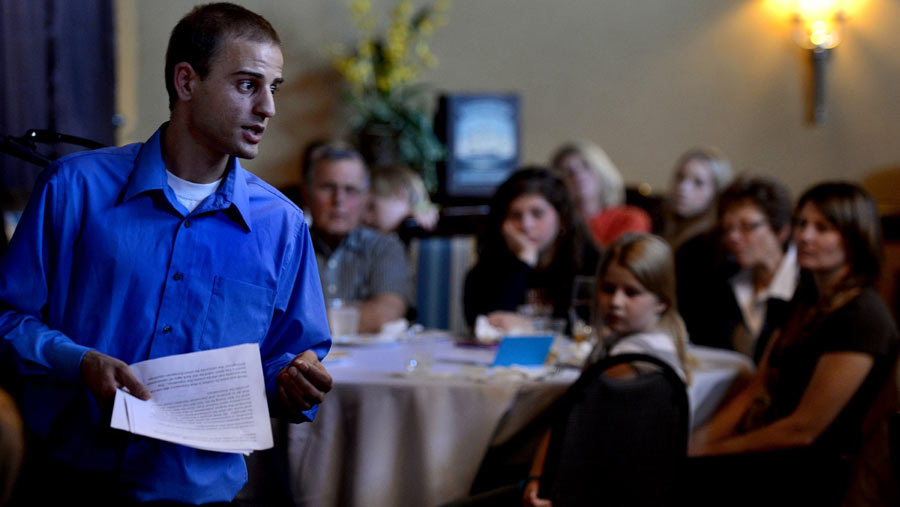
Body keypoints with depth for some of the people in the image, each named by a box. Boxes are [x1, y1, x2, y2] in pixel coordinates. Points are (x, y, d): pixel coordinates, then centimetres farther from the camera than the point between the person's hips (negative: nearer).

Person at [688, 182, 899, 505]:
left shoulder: (862, 318, -14)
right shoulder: (805, 303, 15)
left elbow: (804, 429, -16)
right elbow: (756, 391, 15)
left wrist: (709, 451, -10)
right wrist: (698, 441, 0)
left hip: (815, 475, -8)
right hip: (772, 455, 8)